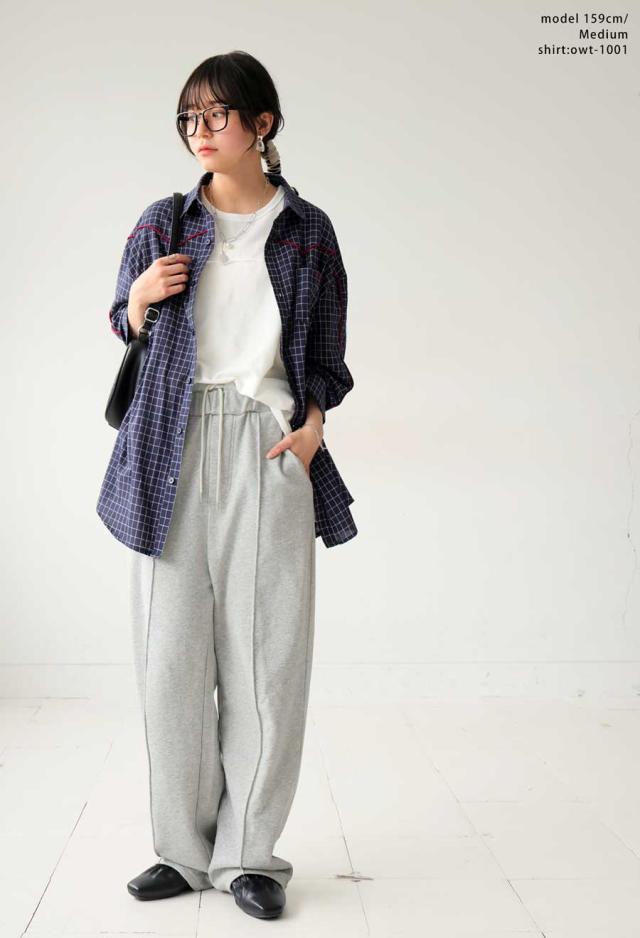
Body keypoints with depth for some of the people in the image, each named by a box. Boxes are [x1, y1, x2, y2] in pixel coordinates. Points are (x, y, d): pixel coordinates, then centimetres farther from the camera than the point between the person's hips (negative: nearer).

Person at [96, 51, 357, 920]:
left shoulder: (306, 229, 9)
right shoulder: (163, 223, 12)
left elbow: (325, 351, 13)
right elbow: (126, 333, 19)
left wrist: (312, 422, -4)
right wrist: (138, 300, -3)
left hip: (267, 448, -1)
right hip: (174, 448, 1)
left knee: (264, 651, -1)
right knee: (171, 652, 1)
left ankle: (248, 853, 14)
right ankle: (185, 848, 18)